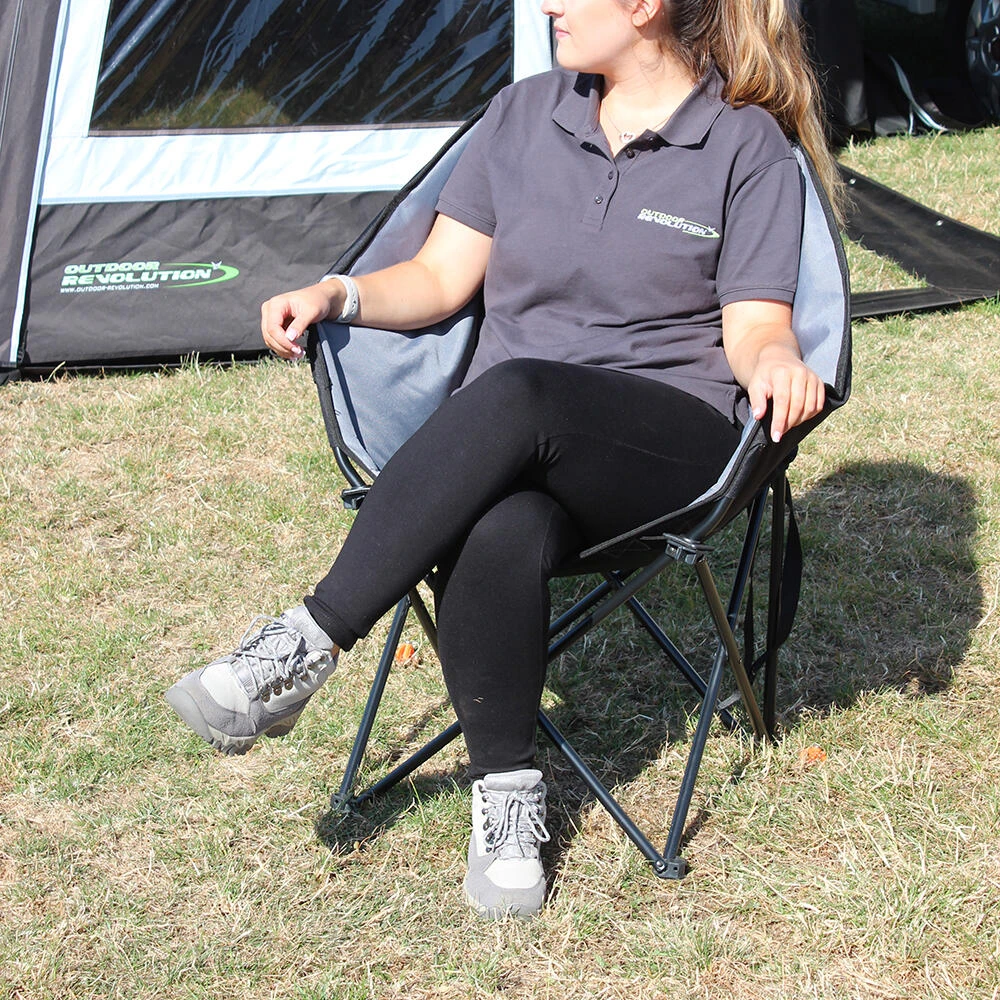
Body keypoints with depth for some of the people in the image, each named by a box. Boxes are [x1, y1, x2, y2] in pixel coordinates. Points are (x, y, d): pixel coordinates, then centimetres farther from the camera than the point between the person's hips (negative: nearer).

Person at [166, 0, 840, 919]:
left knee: (515, 398, -38)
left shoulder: (747, 145, 3)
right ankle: (506, 790, -16)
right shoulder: (525, 114, 15)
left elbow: (753, 328, -2)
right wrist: (339, 295, -3)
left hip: (672, 443, -3)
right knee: (498, 537, -36)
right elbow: (442, 278, 15)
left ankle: (306, 647, -32)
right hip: (506, 444, 3)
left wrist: (774, 362, -25)